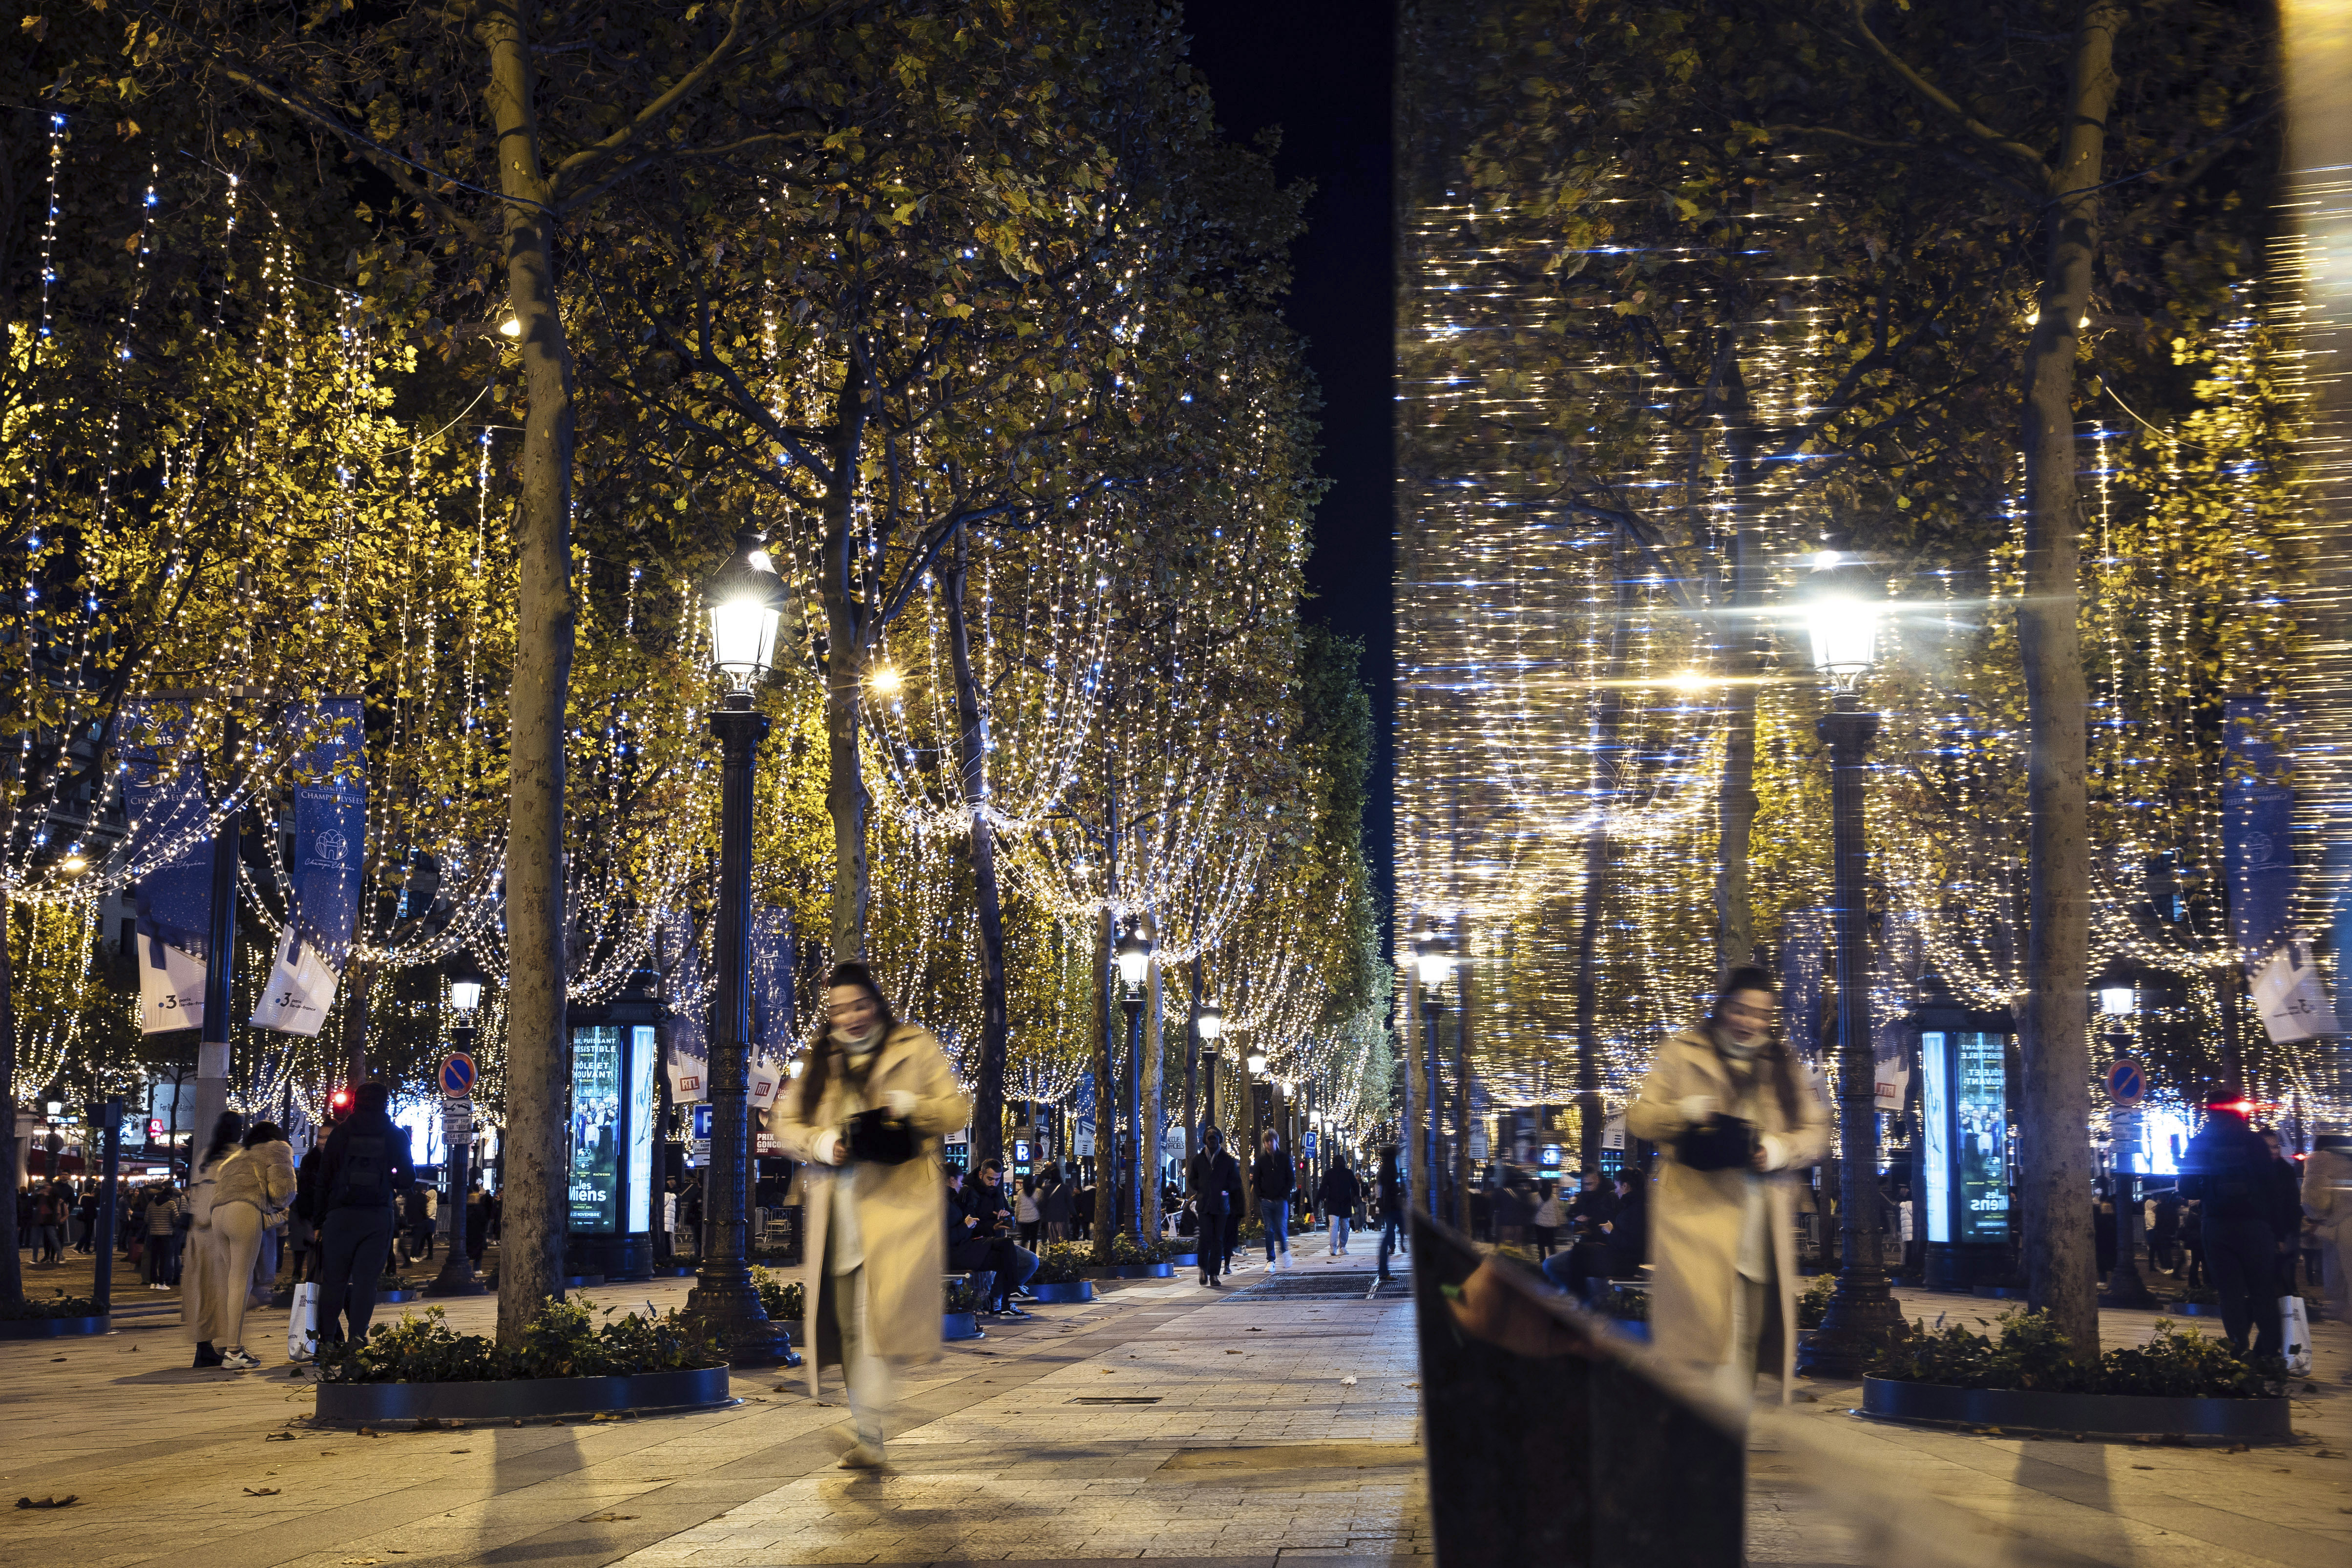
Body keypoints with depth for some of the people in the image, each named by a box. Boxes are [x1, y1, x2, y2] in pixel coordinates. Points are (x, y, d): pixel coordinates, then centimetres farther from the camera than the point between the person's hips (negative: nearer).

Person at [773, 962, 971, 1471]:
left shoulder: (916, 1048, 8)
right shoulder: (821, 1061, 19)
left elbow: (957, 1110, 5)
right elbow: (787, 1124, 15)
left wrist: (912, 1107, -14)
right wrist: (820, 1143, -6)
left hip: (899, 1197, -4)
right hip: (839, 1209, 4)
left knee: (878, 1312, -18)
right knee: (848, 1323, 4)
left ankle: (870, 1432, -16)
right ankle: (868, 1434, 14)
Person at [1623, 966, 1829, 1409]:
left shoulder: (1780, 1064, 18)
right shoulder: (1682, 1054, 9)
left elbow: (1816, 1131, 14)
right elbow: (1638, 1118, 5)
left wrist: (1780, 1149, -8)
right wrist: (1686, 1111, -14)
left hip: (1761, 1218, 4)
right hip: (1697, 1211, -4)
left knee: (1748, 1331, 2)